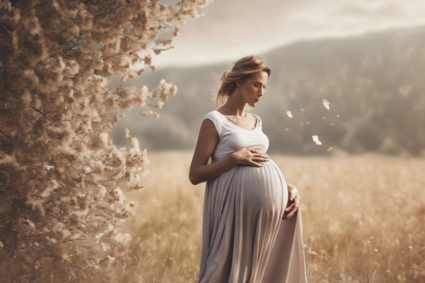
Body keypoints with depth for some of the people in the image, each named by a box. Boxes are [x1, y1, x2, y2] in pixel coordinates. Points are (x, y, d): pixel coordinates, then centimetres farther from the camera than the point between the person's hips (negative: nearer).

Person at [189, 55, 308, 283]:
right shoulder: (214, 121, -4)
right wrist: (234, 158, -15)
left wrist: (289, 187, 7)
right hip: (241, 204, -7)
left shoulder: (256, 121, 18)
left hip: (272, 204, 7)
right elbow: (195, 175, -7)